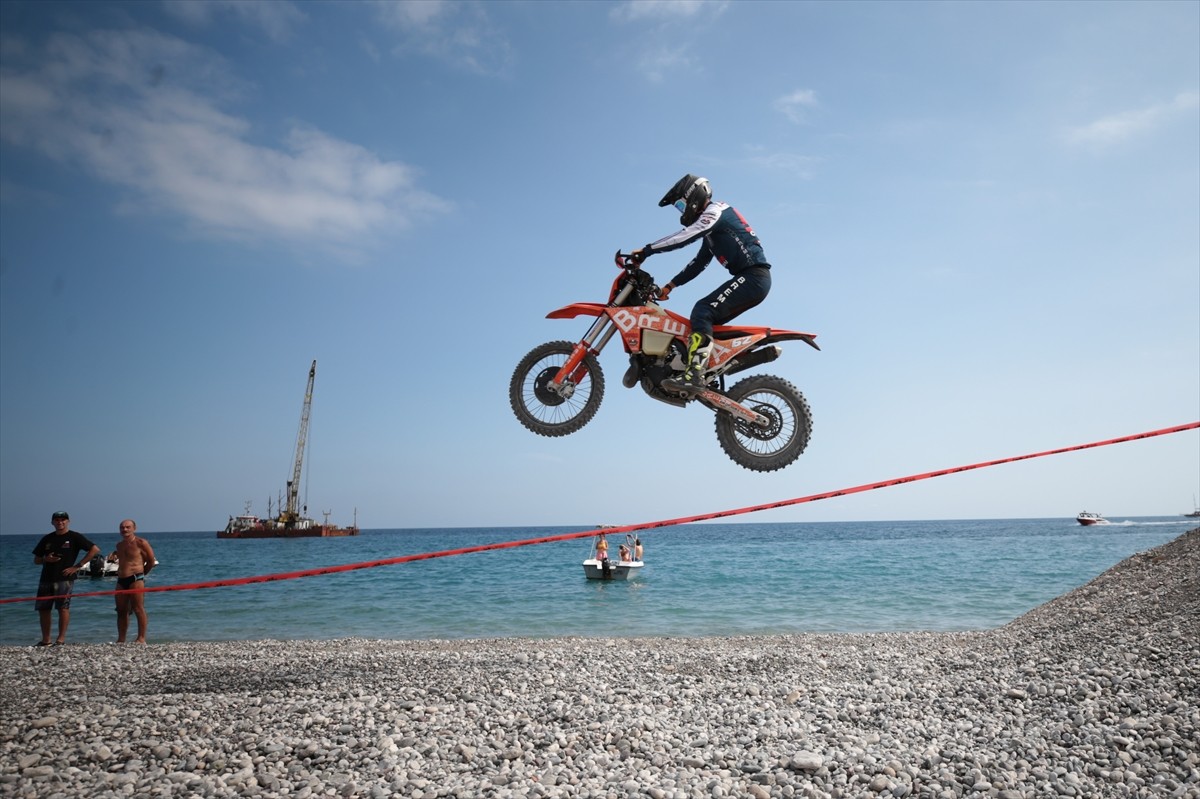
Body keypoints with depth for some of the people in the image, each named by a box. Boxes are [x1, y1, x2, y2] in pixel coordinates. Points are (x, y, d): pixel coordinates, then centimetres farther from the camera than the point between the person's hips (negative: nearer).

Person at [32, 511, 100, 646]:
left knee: (63, 608, -9)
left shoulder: (74, 537, 0)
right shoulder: (47, 539, 14)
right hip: (46, 578, 5)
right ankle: (45, 640, 16)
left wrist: (78, 566, -9)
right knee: (42, 608, 6)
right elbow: (36, 560, 19)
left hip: (64, 578, -5)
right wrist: (46, 559, -5)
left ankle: (61, 639, -4)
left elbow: (95, 550, -7)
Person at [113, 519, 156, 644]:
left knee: (138, 609, -9)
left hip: (136, 579, -7)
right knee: (121, 611, 9)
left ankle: (141, 638, -6)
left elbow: (151, 561, -1)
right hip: (121, 580, 7)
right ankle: (121, 639, 16)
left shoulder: (141, 543, -4)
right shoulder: (119, 545, 17)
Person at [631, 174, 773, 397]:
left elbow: (686, 236, -19)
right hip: (752, 279, 10)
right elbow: (699, 263, 27)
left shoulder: (716, 210, -4)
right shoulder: (711, 227, 26)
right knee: (707, 319, 10)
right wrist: (670, 286, 21)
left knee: (702, 311, -22)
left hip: (753, 276, -10)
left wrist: (646, 250, -19)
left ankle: (694, 375, -35)